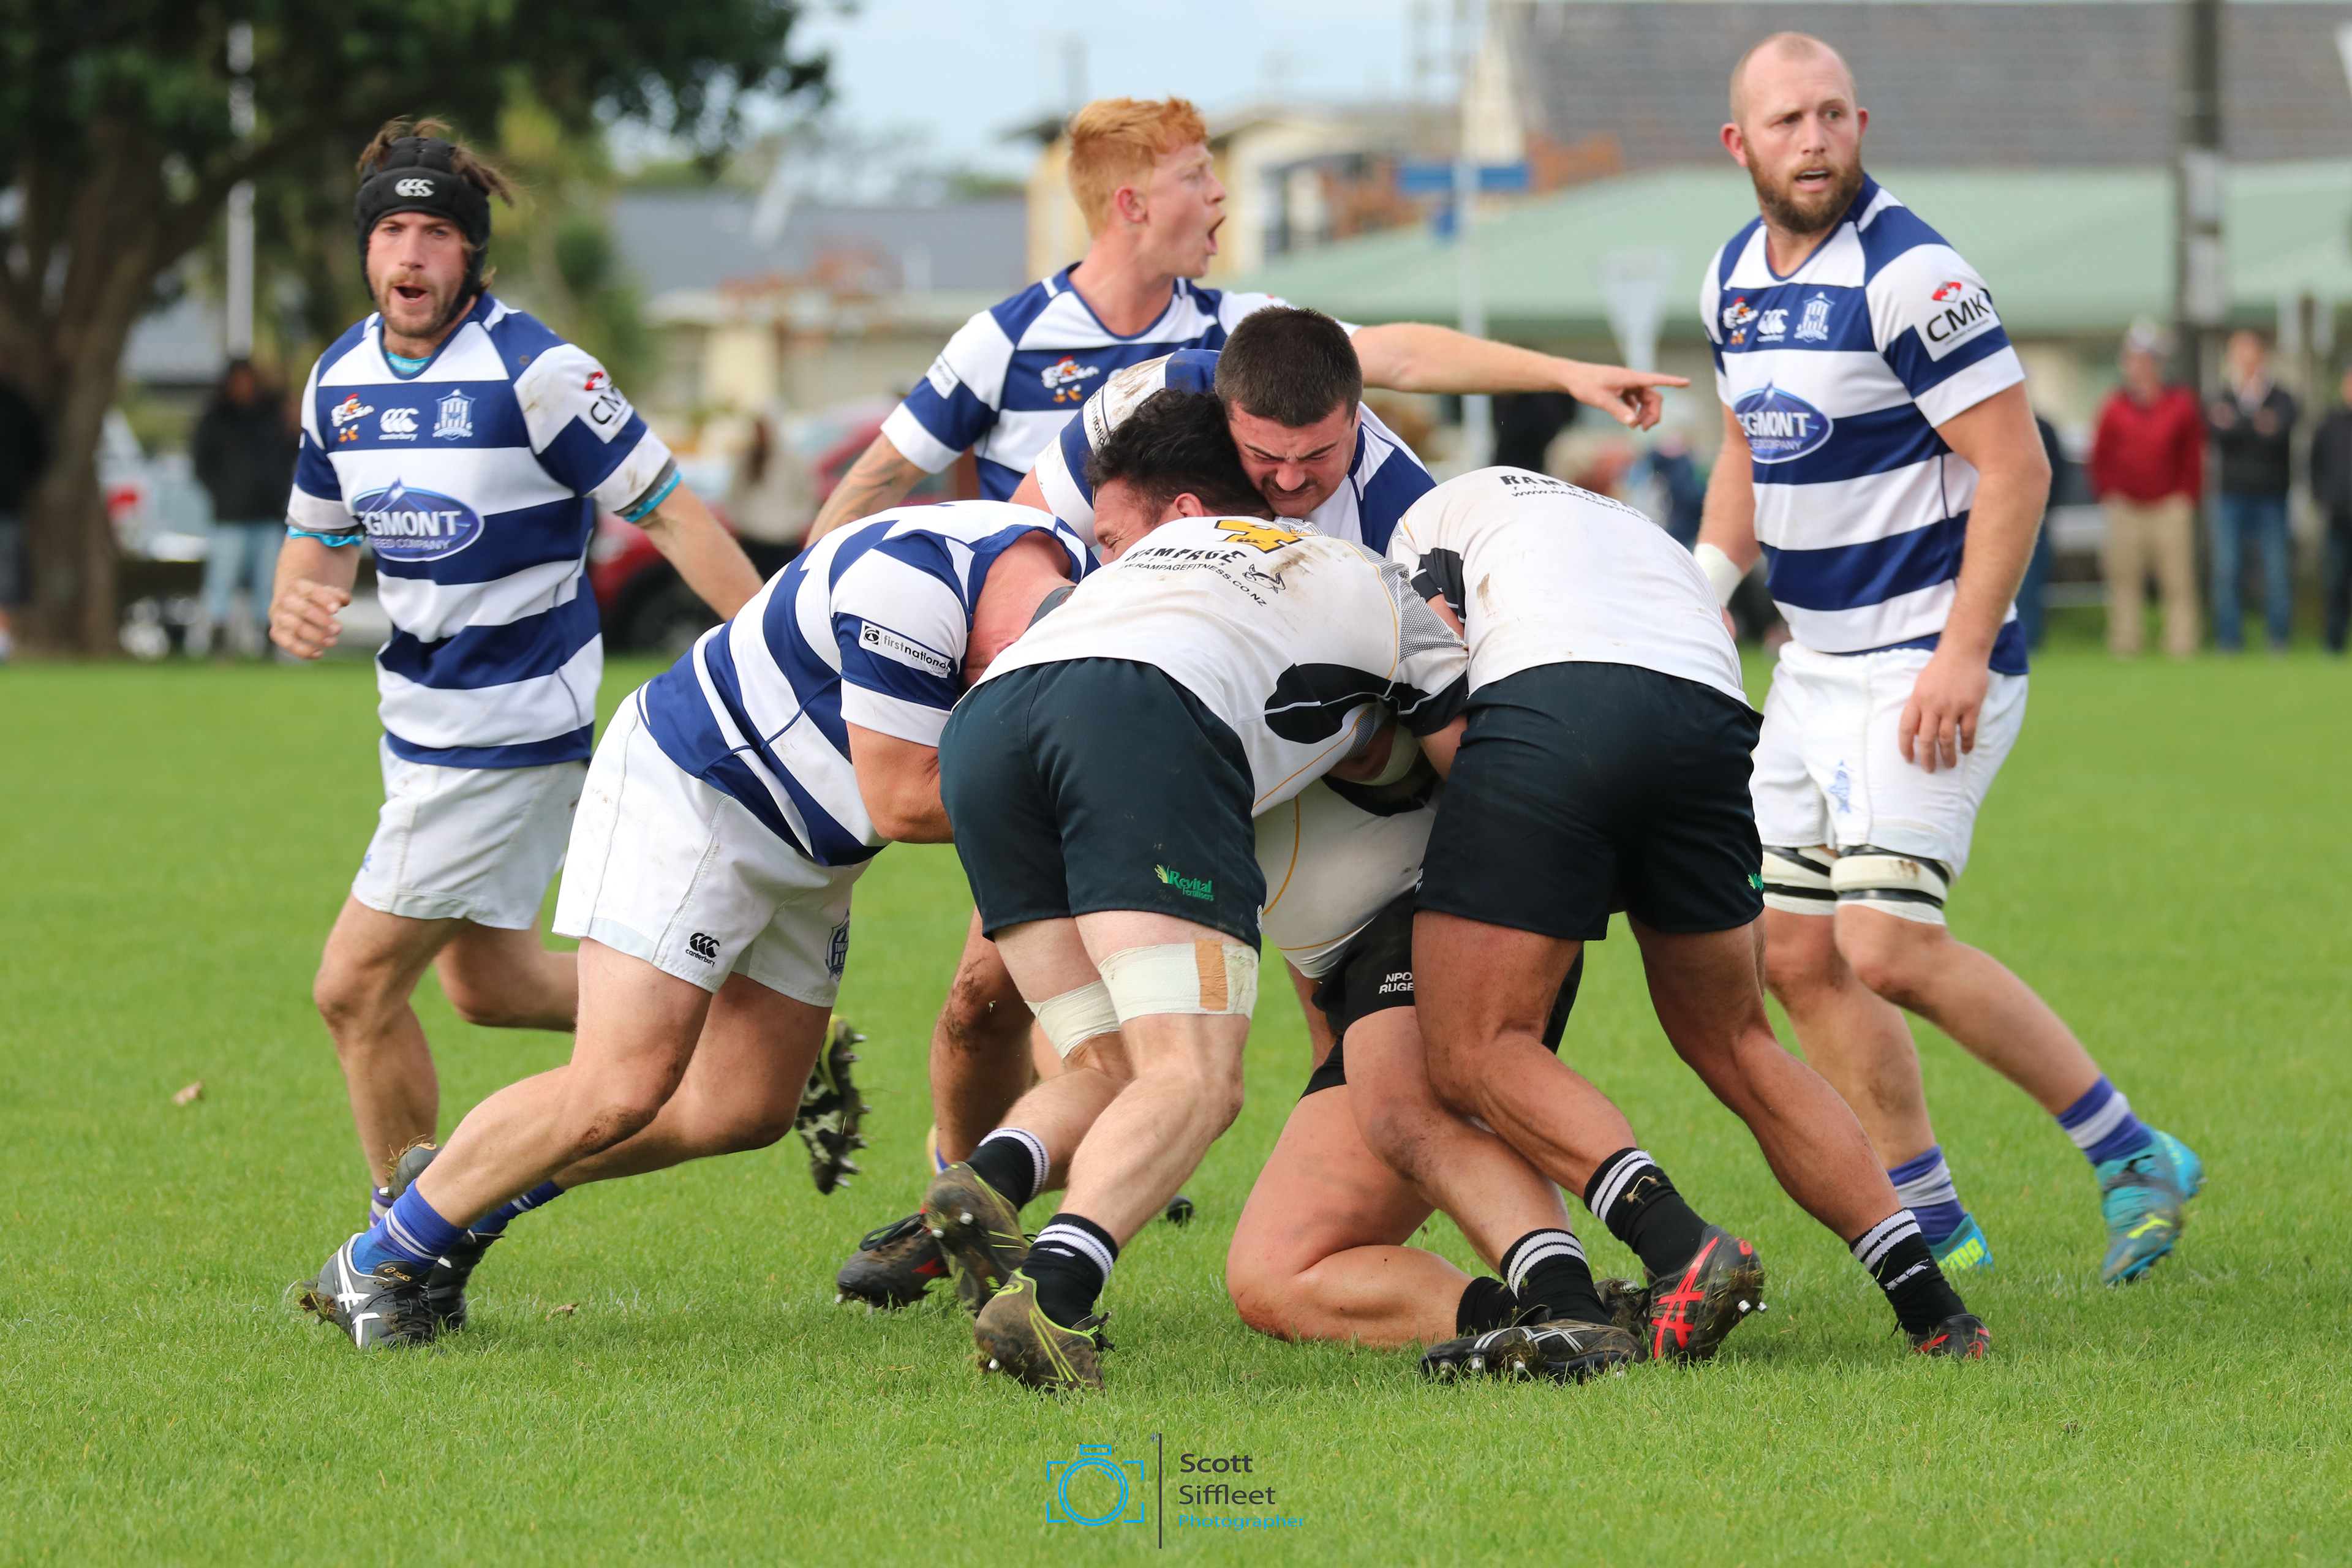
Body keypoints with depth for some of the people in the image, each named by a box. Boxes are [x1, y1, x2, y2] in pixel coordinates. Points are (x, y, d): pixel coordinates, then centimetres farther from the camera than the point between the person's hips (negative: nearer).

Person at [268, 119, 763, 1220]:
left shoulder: (534, 371, -18)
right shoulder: (341, 379, 4)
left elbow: (668, 511, -15)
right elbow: (320, 539, 16)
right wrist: (295, 606, -8)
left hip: (514, 723, -8)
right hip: (422, 709, 8)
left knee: (357, 987, -6)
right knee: (489, 983, 17)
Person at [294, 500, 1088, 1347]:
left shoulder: (1067, 573, -11)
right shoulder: (912, 586, -35)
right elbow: (903, 804, -29)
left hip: (811, 856, 9)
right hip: (692, 793, -9)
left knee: (744, 1110, 6)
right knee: (619, 1093, -17)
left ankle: (467, 1194, 22)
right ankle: (380, 1261, 0)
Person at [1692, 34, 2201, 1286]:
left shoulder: (1907, 275, -17)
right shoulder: (1735, 278, 8)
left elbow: (2014, 465, -18)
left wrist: (1963, 654, -22)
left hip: (1929, 660, -8)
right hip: (1815, 659, 8)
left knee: (1885, 947, -17)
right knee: (1794, 956, 5)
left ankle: (2128, 1154, -5)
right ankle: (1928, 1223, 15)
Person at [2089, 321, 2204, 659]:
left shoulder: (2182, 405, 2)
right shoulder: (2115, 406, 5)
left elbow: (2193, 456, 7)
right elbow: (2100, 457, 10)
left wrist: (2187, 496, 0)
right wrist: (2109, 494, 1)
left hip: (2171, 507, -1)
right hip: (2124, 509, 1)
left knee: (2179, 580, -3)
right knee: (2124, 579, 0)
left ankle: (2181, 644, 1)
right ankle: (2124, 644, 5)